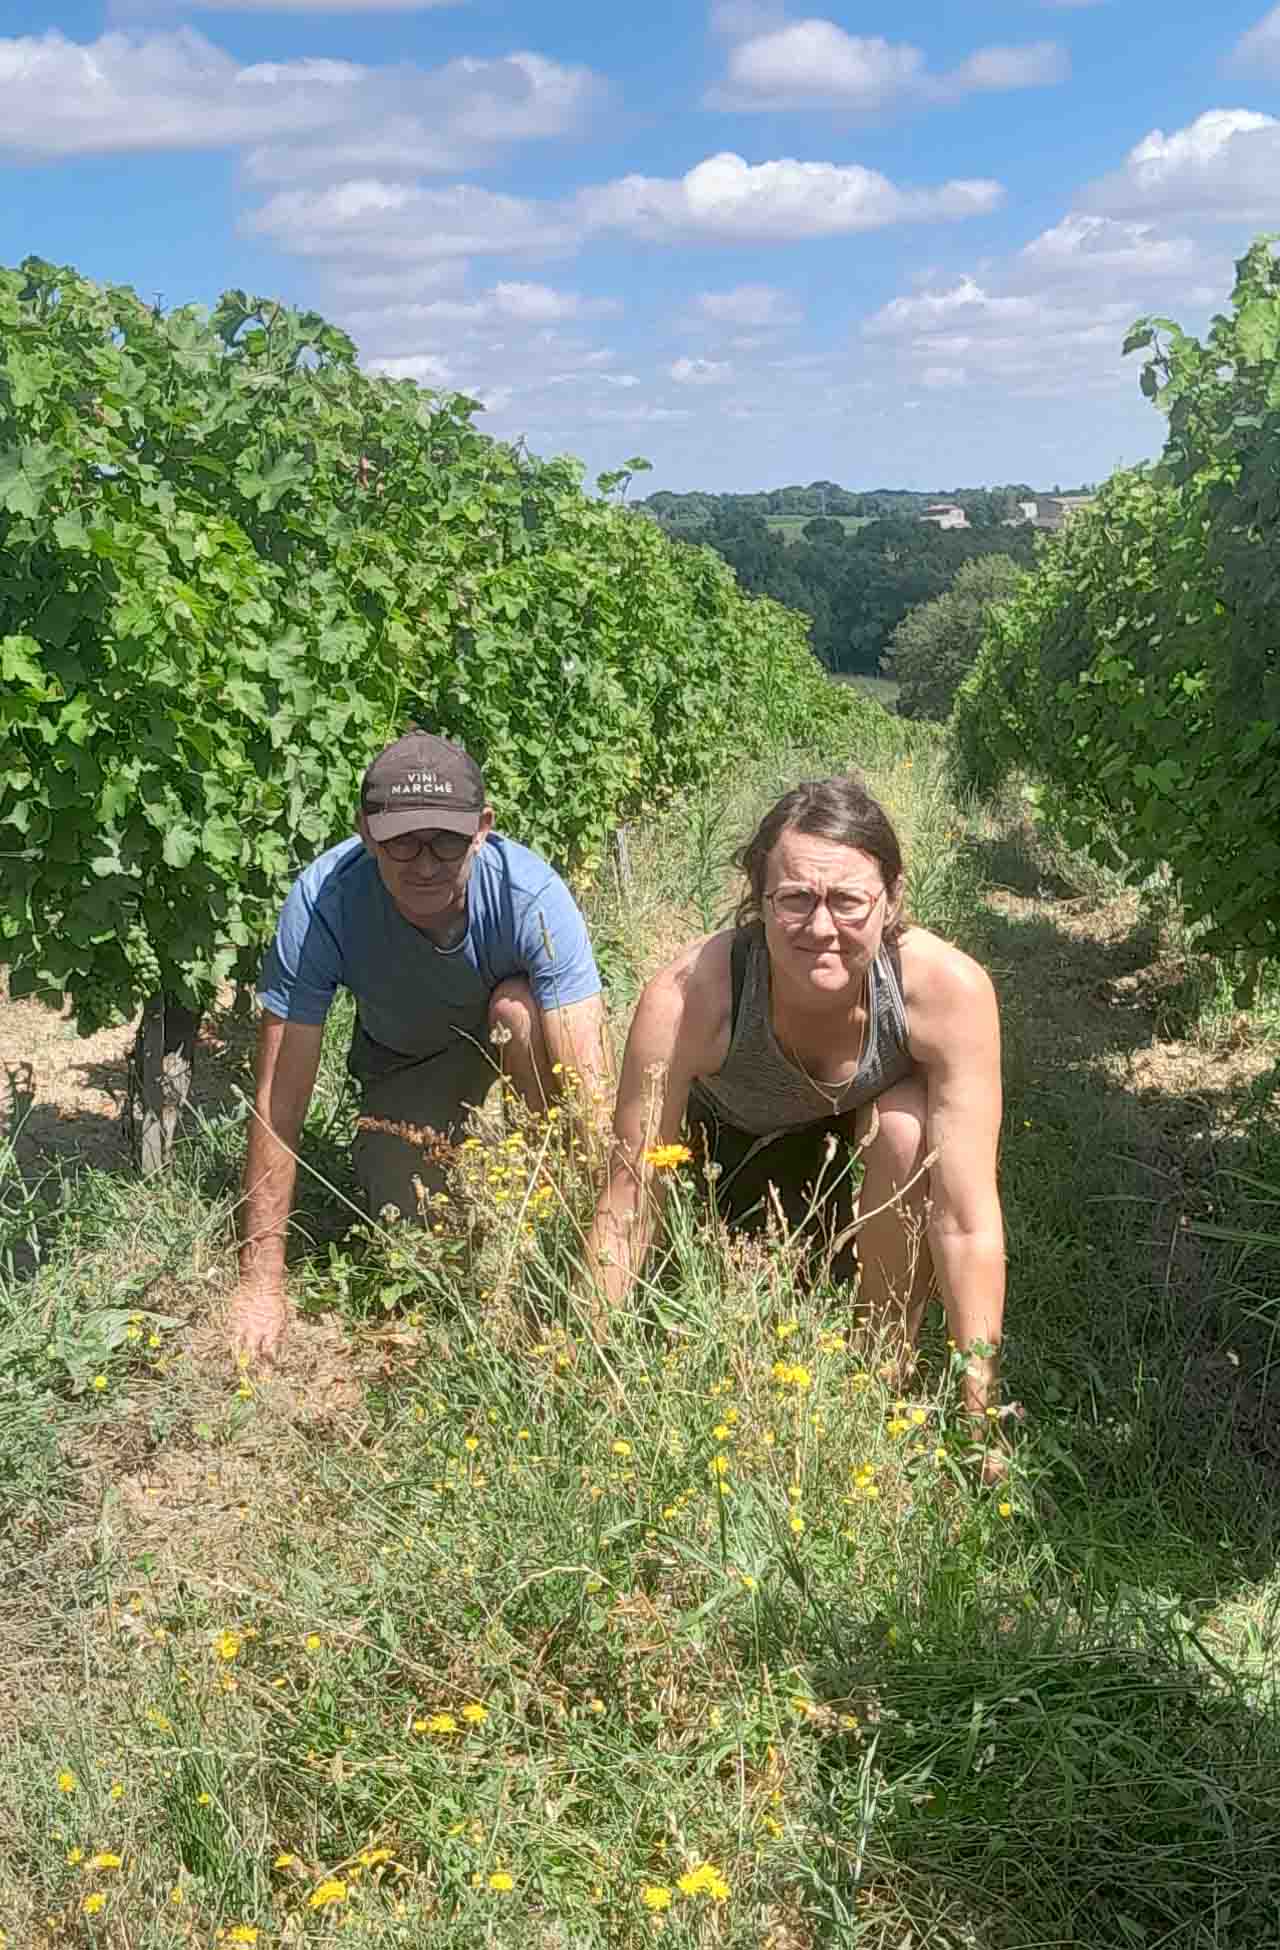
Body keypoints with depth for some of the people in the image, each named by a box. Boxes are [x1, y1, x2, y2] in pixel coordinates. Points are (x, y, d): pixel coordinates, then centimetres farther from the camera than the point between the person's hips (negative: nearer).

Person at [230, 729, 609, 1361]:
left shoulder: (530, 894, -37)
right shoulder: (322, 901, -33)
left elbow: (591, 1083, -38)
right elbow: (279, 1096, -29)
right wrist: (260, 1282, -27)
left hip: (521, 1041, -1)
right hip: (404, 1057, 1)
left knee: (516, 1007, -34)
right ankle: (374, 1144, 21)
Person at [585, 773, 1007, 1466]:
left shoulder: (948, 988, -36)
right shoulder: (688, 996, -37)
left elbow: (969, 1222, -34)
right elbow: (626, 1207, -30)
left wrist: (980, 1419, -33)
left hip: (871, 1137, 0)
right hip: (737, 1142, 0)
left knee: (908, 1124, -32)